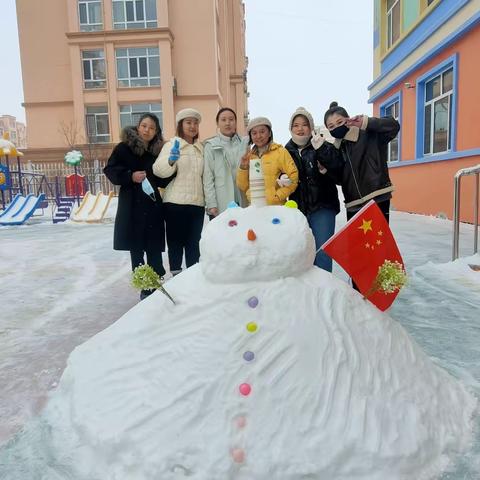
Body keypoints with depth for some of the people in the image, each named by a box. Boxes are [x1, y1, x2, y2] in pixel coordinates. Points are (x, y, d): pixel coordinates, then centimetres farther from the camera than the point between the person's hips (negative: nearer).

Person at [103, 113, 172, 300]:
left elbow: (163, 180, 13)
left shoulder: (158, 150, 11)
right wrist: (130, 176, -17)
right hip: (131, 205, -3)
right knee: (136, 249, 2)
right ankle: (144, 288, 12)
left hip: (153, 204, 3)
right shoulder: (124, 147, -1)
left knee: (154, 248, 3)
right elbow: (110, 170, -3)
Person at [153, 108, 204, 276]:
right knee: (176, 242, 1)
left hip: (197, 202, 4)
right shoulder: (172, 144, 1)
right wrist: (170, 160, -32)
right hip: (176, 202, -4)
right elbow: (159, 170, -12)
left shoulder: (200, 148, 15)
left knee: (194, 243, 8)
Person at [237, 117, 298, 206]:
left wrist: (277, 197, -13)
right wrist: (243, 167, -2)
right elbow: (243, 187, 12)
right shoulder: (249, 156, 12)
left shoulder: (280, 152, -2)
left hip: (275, 208, -4)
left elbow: (293, 177, -8)